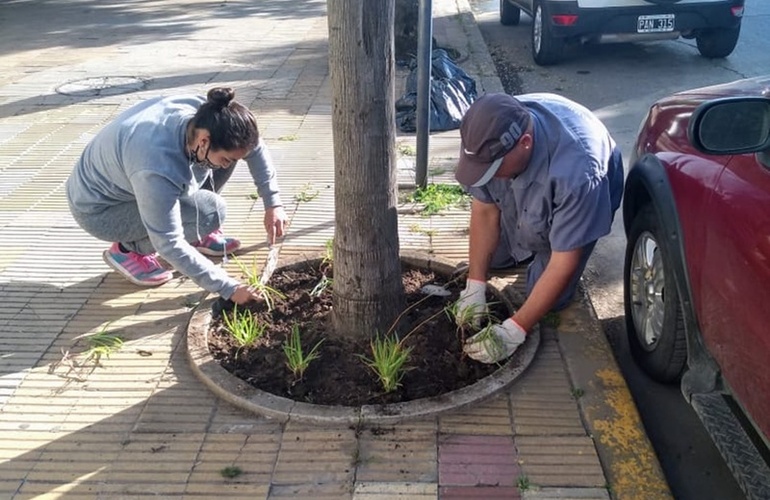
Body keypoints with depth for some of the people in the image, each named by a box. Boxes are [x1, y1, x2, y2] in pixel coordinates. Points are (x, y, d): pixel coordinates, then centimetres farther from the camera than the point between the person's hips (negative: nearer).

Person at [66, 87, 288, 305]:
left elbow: (255, 146, -4)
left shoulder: (207, 115, -22)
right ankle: (128, 249, -4)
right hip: (97, 209, -7)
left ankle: (198, 235, 8)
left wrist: (273, 202, -9)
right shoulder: (159, 169, -41)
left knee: (224, 151, -8)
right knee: (209, 212, -25)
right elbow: (169, 245, -33)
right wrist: (228, 288, -30)